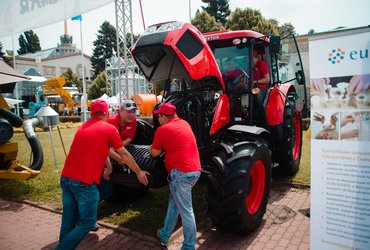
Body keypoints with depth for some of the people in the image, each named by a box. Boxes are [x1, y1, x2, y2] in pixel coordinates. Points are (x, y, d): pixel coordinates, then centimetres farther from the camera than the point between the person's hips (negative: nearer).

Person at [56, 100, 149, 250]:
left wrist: (107, 167, 45)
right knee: (86, 223, 8)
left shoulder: (83, 127, 19)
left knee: (69, 220, 19)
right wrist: (139, 172, 19)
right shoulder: (109, 129, -2)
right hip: (84, 182, -7)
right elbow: (124, 155, 6)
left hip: (65, 178, 7)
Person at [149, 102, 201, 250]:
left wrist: (150, 148, 24)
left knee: (186, 211, 1)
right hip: (195, 170, 8)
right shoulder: (184, 123, 16)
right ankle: (164, 235, 34)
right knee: (174, 203, 21)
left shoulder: (162, 129, -5)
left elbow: (155, 153, 5)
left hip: (181, 172, -8)